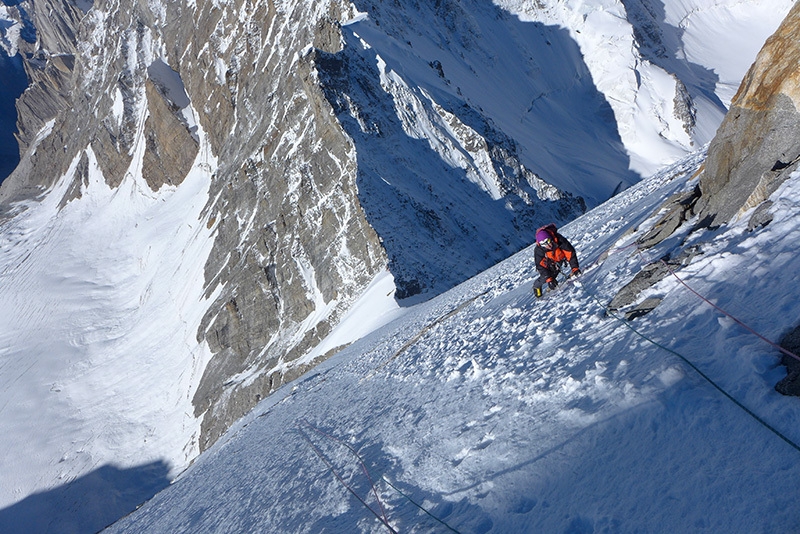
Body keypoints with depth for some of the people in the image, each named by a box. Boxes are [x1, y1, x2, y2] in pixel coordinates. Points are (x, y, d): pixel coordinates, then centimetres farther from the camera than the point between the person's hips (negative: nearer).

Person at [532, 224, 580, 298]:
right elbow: (541, 266, -30)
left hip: (561, 256, 1)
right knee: (545, 277, -15)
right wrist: (548, 279, -37)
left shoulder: (559, 240, -38)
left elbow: (570, 252, -30)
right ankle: (537, 286, 14)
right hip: (550, 261, -1)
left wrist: (575, 268, -34)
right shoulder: (538, 250, -35)